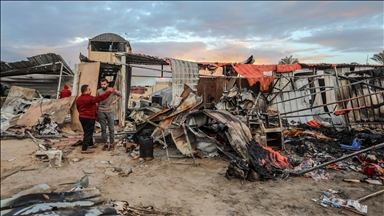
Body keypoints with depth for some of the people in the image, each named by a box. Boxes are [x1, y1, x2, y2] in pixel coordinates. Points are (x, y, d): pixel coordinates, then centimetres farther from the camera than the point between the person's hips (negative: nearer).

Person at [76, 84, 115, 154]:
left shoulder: (78, 99, 7)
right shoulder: (90, 98, -21)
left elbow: (78, 108, 18)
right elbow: (100, 98, -21)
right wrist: (109, 91, -15)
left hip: (81, 117, 9)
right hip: (89, 118, -9)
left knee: (87, 132, 22)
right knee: (88, 133, -3)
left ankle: (90, 144, 38)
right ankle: (84, 149, -1)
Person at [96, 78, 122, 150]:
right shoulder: (98, 91, -1)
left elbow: (120, 94, 12)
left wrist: (115, 101, 1)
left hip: (110, 111, -1)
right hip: (101, 112, 1)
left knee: (111, 129, 3)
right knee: (103, 129, 8)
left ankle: (111, 144, 13)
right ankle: (105, 143, 19)